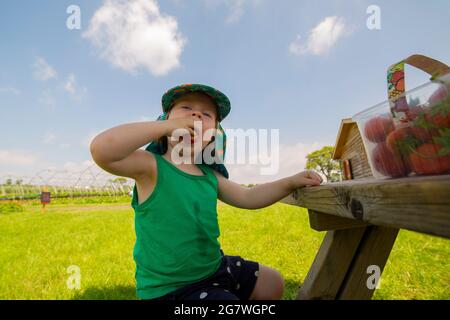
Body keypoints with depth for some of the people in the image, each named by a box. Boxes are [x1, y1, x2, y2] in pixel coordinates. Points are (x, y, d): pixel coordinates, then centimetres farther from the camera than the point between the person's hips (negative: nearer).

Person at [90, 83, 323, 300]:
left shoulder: (209, 175, -2)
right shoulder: (151, 167, -20)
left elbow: (248, 197, 9)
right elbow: (101, 150, -38)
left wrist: (291, 182, -1)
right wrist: (168, 125, -34)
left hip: (214, 267, 7)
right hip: (169, 288, -7)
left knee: (272, 284, 21)